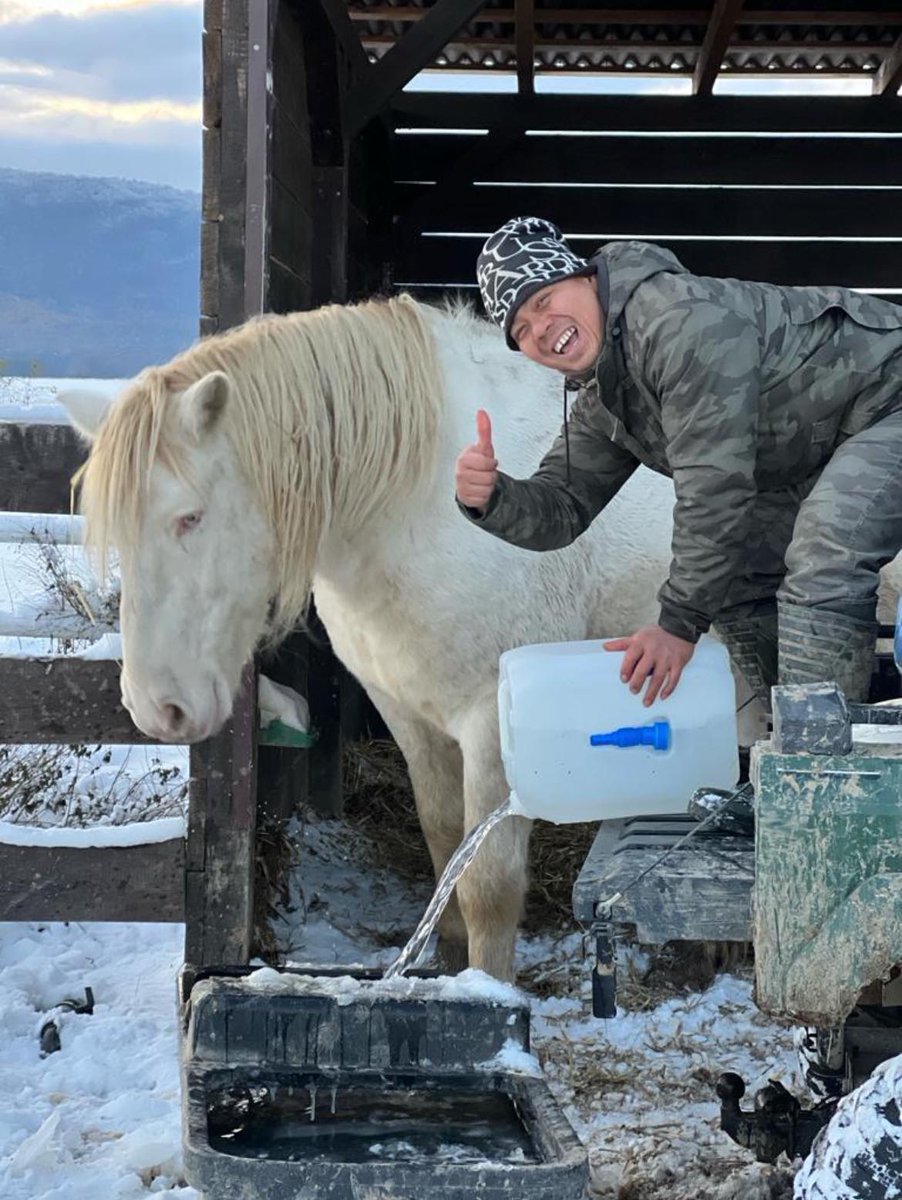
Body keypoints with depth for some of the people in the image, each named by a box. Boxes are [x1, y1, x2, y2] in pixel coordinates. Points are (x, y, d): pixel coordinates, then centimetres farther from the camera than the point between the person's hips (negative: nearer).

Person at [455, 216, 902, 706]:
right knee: (727, 579, 10)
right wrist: (488, 497, -16)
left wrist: (680, 624, -25)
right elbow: (560, 510, 7)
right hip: (816, 458, 10)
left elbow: (714, 483, -30)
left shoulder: (678, 319, -28)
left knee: (821, 573, -29)